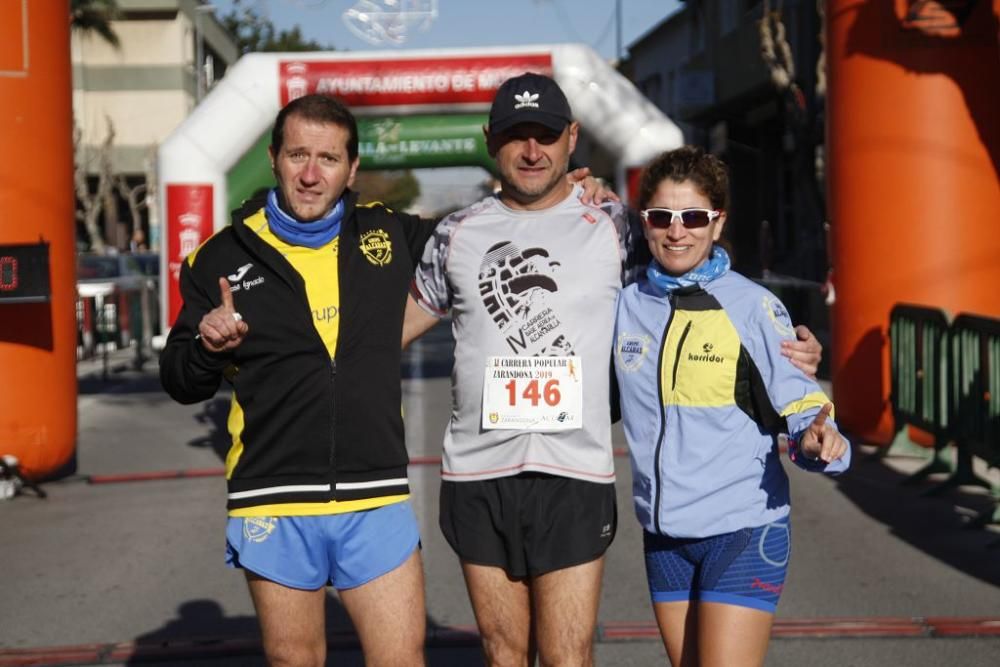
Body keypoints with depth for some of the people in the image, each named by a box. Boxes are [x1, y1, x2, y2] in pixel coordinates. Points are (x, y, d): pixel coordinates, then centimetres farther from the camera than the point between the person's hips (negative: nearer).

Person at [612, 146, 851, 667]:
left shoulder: (754, 308, -9)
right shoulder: (625, 306, 4)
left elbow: (799, 406, -6)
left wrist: (818, 441, -31)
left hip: (744, 530, -5)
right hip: (664, 534, 5)